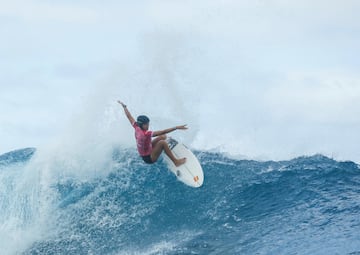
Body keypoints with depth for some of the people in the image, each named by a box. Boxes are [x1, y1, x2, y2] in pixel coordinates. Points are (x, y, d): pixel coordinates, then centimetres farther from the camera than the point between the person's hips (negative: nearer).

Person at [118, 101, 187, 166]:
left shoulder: (137, 128, -11)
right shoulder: (145, 134, -33)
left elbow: (129, 116, 6)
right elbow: (162, 132, -39)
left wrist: (124, 106, 22)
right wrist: (176, 128, -42)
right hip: (148, 158, -9)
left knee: (163, 137, 4)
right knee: (162, 142, -26)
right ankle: (176, 161, -19)